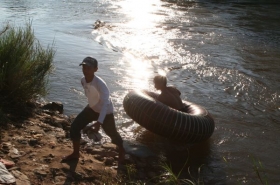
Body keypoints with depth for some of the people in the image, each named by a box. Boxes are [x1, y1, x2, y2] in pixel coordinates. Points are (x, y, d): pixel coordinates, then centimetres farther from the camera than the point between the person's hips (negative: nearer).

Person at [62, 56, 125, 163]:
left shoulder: (100, 84, -36)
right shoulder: (83, 80, -14)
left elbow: (105, 103, -45)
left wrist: (99, 122, -54)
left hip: (105, 112, -6)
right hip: (91, 108, 6)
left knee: (112, 133, 11)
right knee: (74, 127, -1)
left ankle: (121, 151, 43)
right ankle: (75, 153, 17)